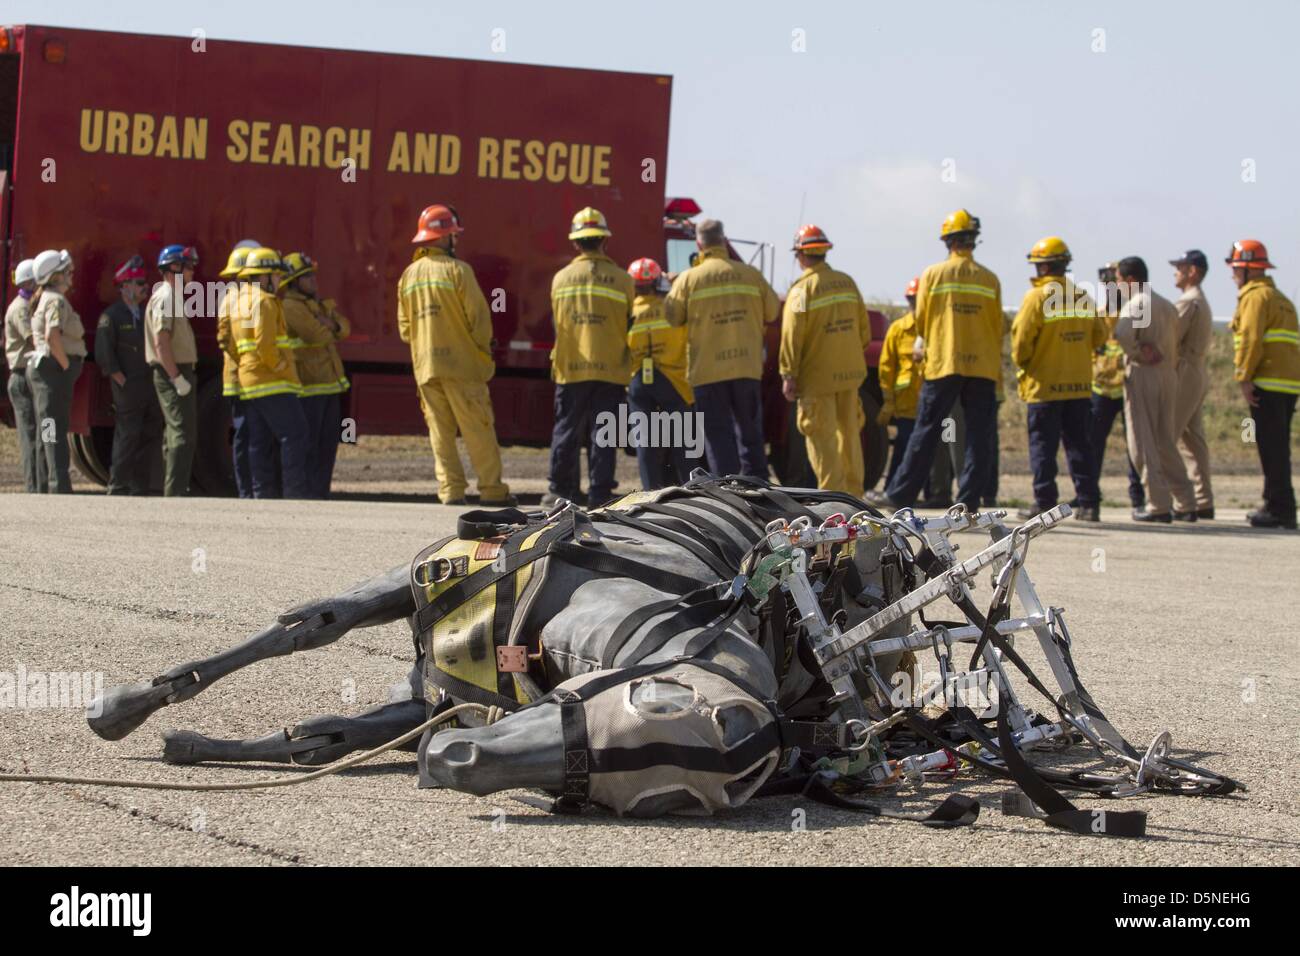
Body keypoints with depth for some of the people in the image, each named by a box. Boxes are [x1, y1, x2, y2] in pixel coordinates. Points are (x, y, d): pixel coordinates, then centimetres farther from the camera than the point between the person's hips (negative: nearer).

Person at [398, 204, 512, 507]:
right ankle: (492, 489, 0)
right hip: (461, 363, -5)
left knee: (440, 431, 7)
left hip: (424, 366, 5)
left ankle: (450, 489, 2)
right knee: (478, 430, -1)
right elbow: (478, 316, -11)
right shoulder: (457, 270, -9)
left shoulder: (408, 275, 10)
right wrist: (483, 350, 3)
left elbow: (405, 328, 12)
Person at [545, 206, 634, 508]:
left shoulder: (561, 278, 2)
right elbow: (629, 326, 4)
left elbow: (558, 323, 10)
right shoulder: (622, 279, -3)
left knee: (566, 430, 9)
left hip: (570, 368, 1)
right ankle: (599, 494, -1)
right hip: (610, 369, -1)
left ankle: (560, 491, 11)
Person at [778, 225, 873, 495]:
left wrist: (788, 376, -12)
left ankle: (832, 495, -7)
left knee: (821, 436, -3)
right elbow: (864, 328, 13)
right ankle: (853, 492, 20)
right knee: (849, 433, 14)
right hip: (850, 372, 6)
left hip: (817, 376, -6)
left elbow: (792, 336, -15)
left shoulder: (803, 289, -11)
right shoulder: (847, 283, 8)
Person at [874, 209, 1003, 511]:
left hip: (943, 363, -1)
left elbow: (922, 320, 6)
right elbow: (997, 327, 7)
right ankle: (969, 502, 0)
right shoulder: (989, 280, 3)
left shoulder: (933, 275, -1)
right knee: (978, 438, 3)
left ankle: (900, 495, 6)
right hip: (982, 367, 1)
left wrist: (923, 342, 27)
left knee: (926, 433, 4)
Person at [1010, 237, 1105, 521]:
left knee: (1043, 445, 2)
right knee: (1079, 445, 9)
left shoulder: (1037, 297, -11)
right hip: (1080, 385, 5)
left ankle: (1045, 503, 0)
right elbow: (1098, 337, 10)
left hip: (1044, 384, -5)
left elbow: (1021, 340, -12)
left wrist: (1021, 364, 6)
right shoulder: (1083, 296, 5)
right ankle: (1088, 503, 7)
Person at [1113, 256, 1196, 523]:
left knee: (1143, 443, -2)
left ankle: (1159, 505, -5)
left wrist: (1138, 354, -14)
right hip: (1168, 374, 7)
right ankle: (1186, 503, 12)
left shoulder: (1135, 304, -9)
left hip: (1142, 374, -7)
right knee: (1165, 442, 14)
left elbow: (1123, 333, -27)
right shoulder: (1167, 306, 16)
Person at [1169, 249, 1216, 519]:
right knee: (1193, 439, 10)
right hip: (1199, 372, 10)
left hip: (1184, 374, -10)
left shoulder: (1188, 302, -12)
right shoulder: (1203, 303, 20)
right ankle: (1203, 501, 9)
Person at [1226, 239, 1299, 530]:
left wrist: (1244, 378, -17)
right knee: (1276, 448, 14)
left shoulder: (1256, 296, -7)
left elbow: (1251, 340, -17)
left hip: (1268, 384, -10)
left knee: (1271, 448, -9)